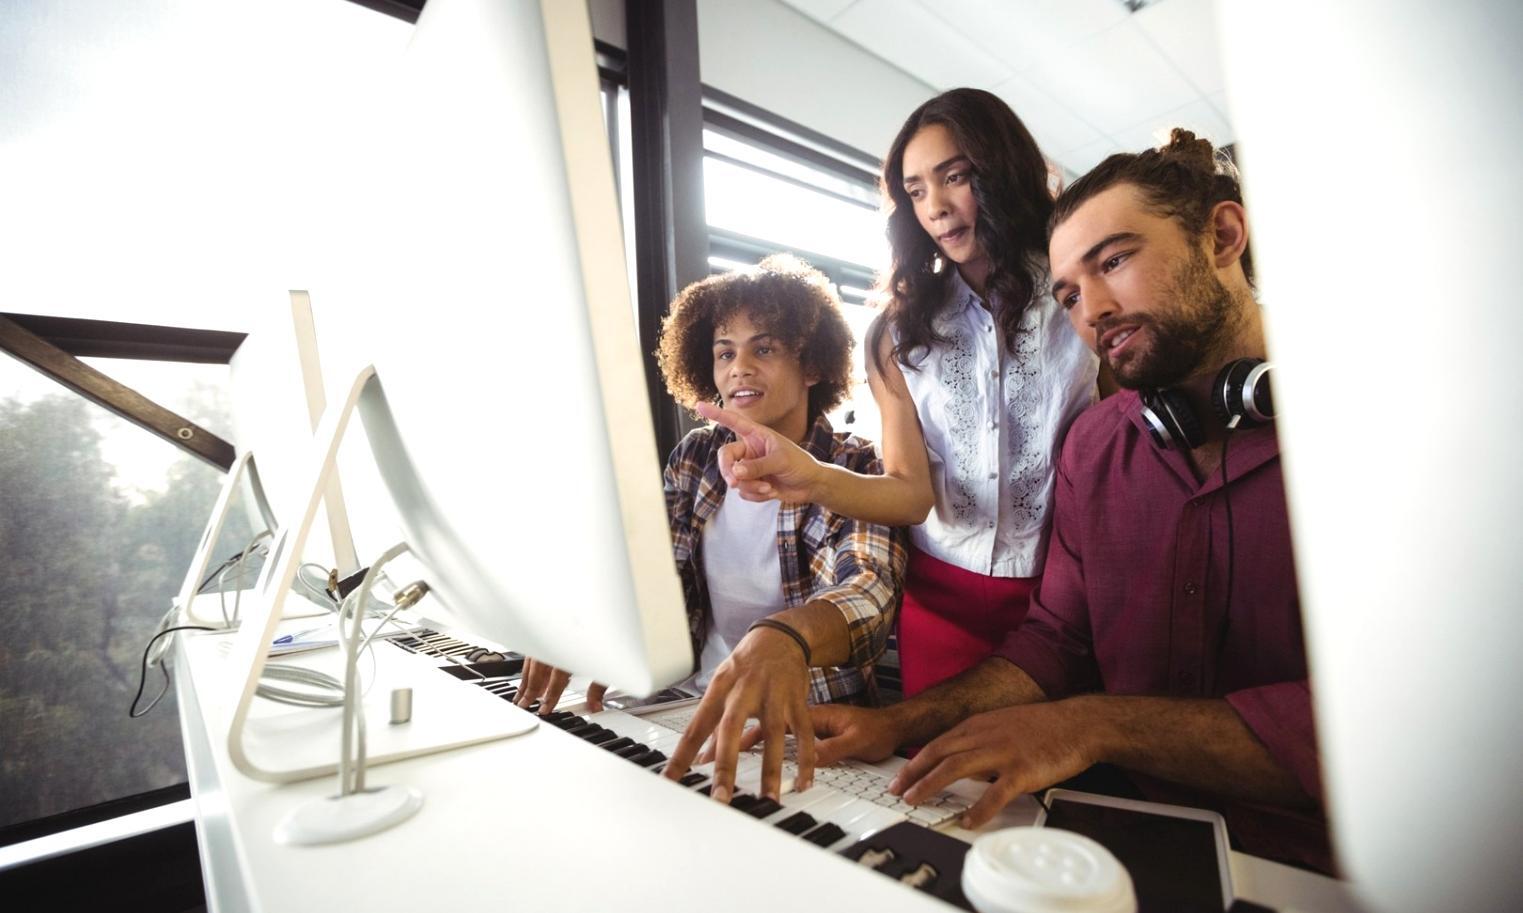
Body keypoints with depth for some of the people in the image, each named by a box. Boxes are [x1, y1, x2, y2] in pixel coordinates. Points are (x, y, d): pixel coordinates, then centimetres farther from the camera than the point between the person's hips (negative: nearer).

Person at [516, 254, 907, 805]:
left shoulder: (855, 471, -9)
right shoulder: (695, 457, 3)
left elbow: (869, 590, -26)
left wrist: (785, 637, -47)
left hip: (807, 725, -3)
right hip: (693, 705, 4)